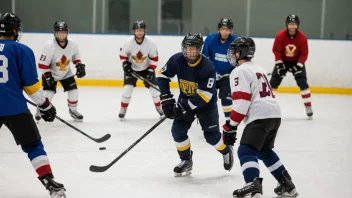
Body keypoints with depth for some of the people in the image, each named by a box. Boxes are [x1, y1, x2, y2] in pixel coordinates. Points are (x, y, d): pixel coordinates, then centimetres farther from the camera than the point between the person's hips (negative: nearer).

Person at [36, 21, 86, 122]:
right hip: (51, 73, -4)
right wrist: (48, 76, -26)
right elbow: (42, 64, -25)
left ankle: (73, 110, 23)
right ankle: (40, 110, 12)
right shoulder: (49, 45, -31)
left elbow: (76, 56, 5)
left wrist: (80, 66, -6)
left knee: (73, 91, -2)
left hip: (66, 73, 4)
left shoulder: (73, 44, -17)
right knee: (48, 93, -14)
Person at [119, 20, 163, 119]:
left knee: (153, 87, -2)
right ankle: (123, 109, 5)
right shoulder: (129, 42, -22)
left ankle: (159, 107, 21)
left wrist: (150, 71, -16)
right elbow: (123, 54, -5)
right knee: (127, 88, -13)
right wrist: (125, 64, -16)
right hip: (132, 68, 0)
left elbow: (154, 58, -12)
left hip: (146, 68, 1)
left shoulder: (150, 43, -22)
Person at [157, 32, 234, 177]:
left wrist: (186, 108, -31)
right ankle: (186, 161, 11)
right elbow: (162, 75, -5)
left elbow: (205, 94, -30)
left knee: (211, 135, 1)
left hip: (206, 103, -4)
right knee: (178, 131, -8)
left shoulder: (207, 66, -30)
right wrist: (166, 98, -13)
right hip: (185, 100, 4)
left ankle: (226, 151, 33)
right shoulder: (177, 60, -18)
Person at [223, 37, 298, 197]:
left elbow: (241, 101, -14)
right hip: (275, 114, 9)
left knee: (246, 151, -10)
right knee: (265, 151, 24)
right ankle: (287, 184, 25)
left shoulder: (240, 71, -5)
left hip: (261, 116, -9)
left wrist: (230, 126, -11)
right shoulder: (258, 69, 25)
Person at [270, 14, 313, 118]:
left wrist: (299, 65, -23)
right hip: (282, 61, 0)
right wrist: (279, 64, -21)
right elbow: (276, 51, -14)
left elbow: (304, 53, -13)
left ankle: (308, 107, 0)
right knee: (273, 82, -8)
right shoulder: (280, 35, -22)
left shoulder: (302, 37, -20)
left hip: (297, 62, 0)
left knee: (303, 83, -10)